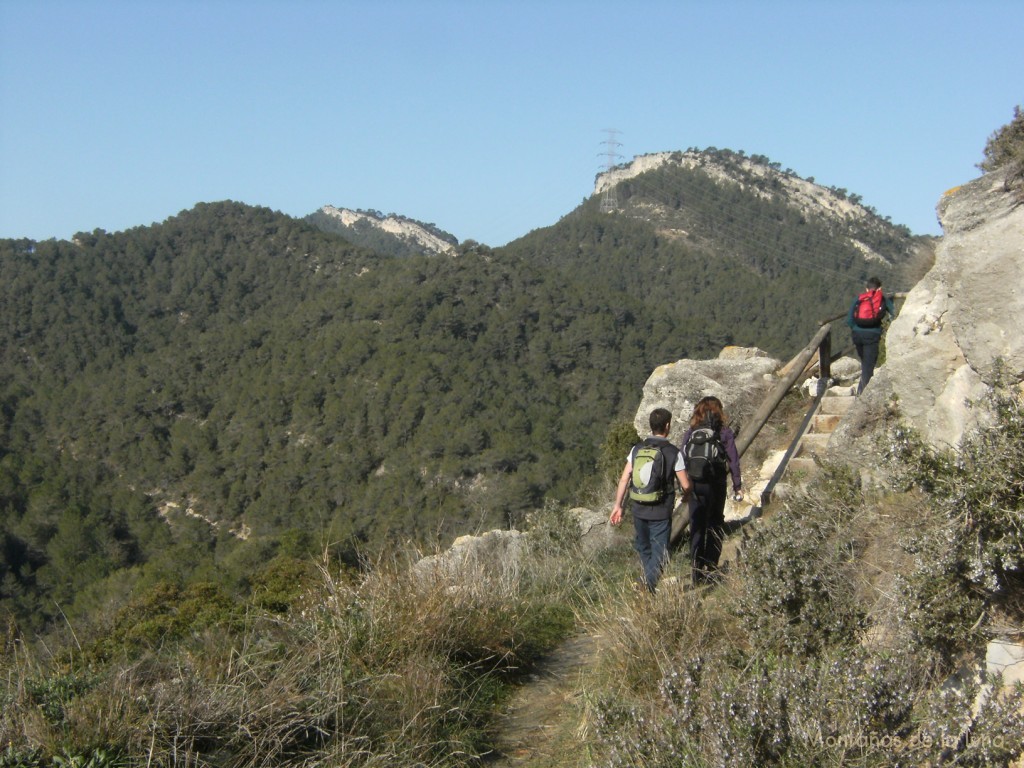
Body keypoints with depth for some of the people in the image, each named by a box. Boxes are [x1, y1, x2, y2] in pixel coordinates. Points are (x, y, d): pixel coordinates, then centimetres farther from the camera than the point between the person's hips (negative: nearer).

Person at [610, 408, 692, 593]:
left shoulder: (637, 449, -1)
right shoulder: (673, 453, -10)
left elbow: (624, 480, -2)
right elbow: (686, 485, -6)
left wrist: (618, 505, 6)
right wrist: (685, 497, 16)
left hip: (639, 508, 4)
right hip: (661, 512, -4)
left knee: (643, 548, 23)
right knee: (659, 553, 4)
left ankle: (649, 582, 39)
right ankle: (649, 589, -6)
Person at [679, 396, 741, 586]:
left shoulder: (691, 433, -1)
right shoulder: (725, 433, -3)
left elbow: (681, 460, -2)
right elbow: (733, 461, -3)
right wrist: (737, 486, 4)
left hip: (696, 485, 0)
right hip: (717, 485, 0)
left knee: (697, 528, 7)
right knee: (715, 526, 17)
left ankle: (698, 575, 5)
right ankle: (711, 569, 13)